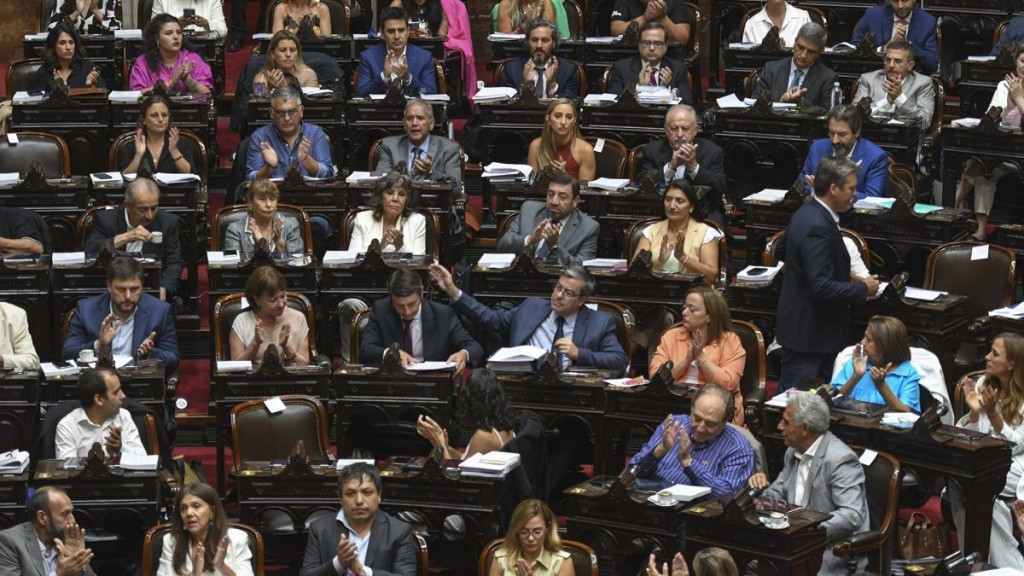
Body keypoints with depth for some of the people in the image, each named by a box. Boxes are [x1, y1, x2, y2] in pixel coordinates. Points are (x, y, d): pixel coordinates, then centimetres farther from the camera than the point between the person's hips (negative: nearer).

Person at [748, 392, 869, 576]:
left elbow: (852, 516, -23)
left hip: (832, 552, -8)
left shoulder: (840, 459, -16)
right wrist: (761, 488, -4)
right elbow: (778, 496, 17)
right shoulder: (793, 452, 11)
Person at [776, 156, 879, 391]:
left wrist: (852, 282, 10)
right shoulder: (817, 227, -24)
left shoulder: (809, 214, 8)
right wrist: (863, 288, -15)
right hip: (807, 334, -10)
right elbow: (822, 287, -28)